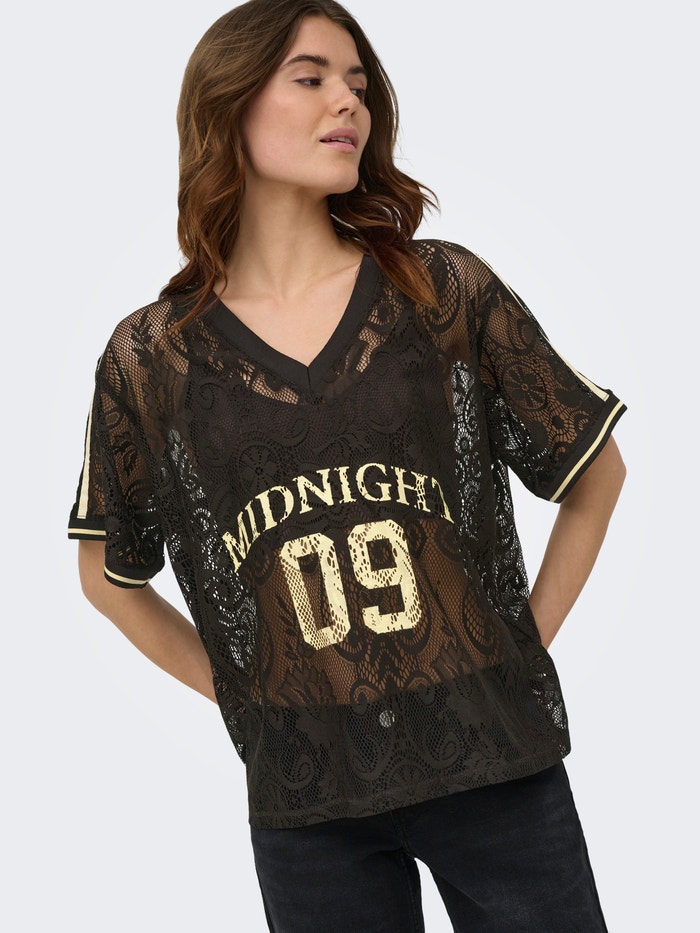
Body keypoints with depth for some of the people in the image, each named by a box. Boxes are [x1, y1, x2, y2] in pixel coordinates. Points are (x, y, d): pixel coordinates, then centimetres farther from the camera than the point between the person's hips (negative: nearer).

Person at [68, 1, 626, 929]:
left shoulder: (447, 292, -2)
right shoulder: (148, 357, -3)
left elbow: (597, 470, 8)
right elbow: (110, 574, 10)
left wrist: (530, 637, 3)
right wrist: (239, 690, 4)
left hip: (494, 758, 1)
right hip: (306, 800, 0)